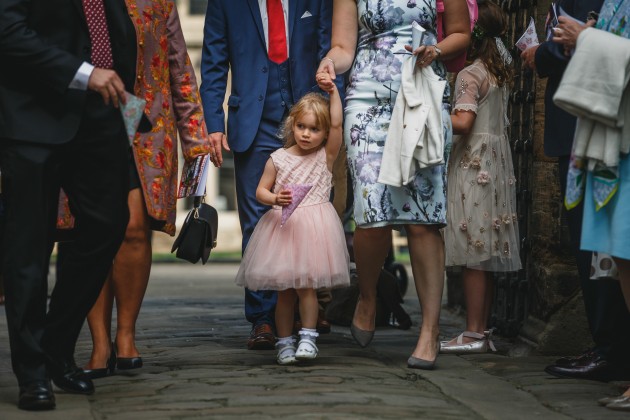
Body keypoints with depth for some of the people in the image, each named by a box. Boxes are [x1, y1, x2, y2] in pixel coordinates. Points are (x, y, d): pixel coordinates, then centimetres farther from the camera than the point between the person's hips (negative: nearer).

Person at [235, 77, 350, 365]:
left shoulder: (326, 156, 3)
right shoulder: (278, 159, 4)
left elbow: (337, 124, -9)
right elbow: (260, 191, 6)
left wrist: (333, 90, -10)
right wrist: (274, 198, -14)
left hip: (314, 229, -2)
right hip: (283, 225, 2)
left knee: (305, 286, -9)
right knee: (285, 290, 6)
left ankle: (308, 337, 1)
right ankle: (284, 342, 13)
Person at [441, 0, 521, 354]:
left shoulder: (470, 75, -10)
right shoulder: (501, 74, 14)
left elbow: (462, 123, -20)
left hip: (473, 166, -8)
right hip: (498, 164, 8)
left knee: (474, 252, -8)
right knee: (487, 253, 9)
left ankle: (474, 334, -9)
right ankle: (484, 331, 12)